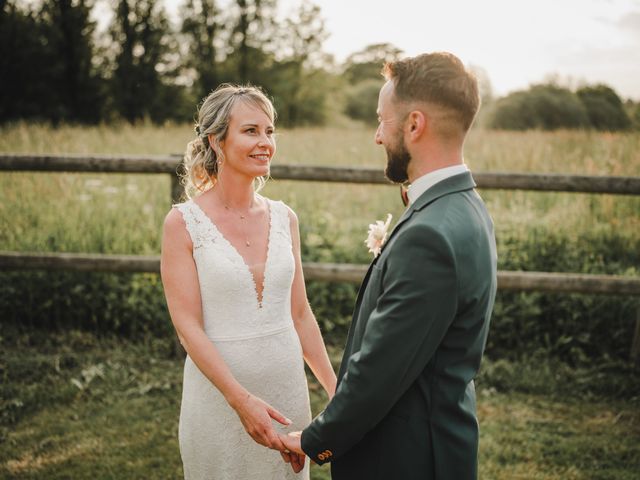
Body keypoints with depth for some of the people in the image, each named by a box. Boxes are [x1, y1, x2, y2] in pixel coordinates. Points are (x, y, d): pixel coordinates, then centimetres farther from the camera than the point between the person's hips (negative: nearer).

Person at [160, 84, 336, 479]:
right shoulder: (183, 222, -10)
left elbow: (300, 313, 8)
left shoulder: (284, 218, 2)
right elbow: (188, 325, -14)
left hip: (288, 387, 4)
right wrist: (241, 399, -22)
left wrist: (335, 388, 7)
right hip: (218, 393, -4)